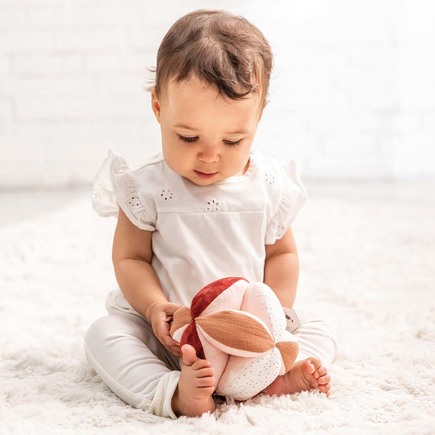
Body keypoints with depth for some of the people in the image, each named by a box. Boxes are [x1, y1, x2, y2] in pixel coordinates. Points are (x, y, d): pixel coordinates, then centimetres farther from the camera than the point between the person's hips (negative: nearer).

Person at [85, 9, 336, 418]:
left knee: (317, 330, -8)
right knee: (103, 334, -24)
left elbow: (282, 253, 6)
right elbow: (130, 258, -7)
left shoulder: (270, 186, -6)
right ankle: (170, 391, -42)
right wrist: (155, 308, -25)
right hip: (169, 333, -2)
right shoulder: (147, 188, -11)